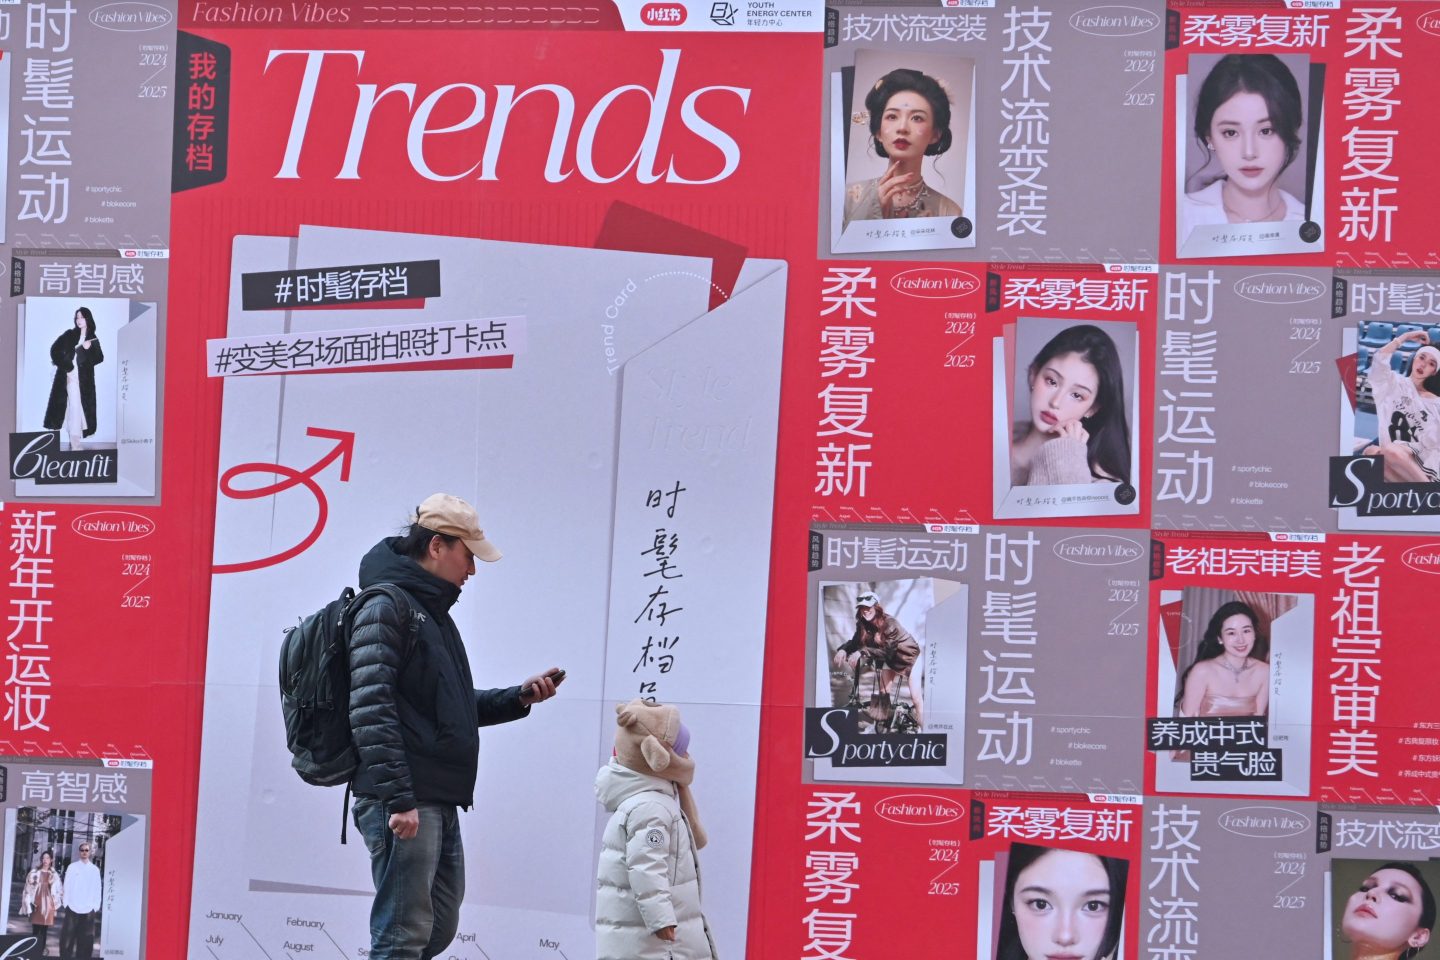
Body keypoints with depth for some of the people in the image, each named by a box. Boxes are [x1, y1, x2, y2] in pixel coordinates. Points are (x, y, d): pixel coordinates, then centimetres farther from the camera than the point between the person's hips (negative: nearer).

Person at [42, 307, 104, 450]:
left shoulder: (93, 339, 11)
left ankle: (75, 440, 10)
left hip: (84, 380, 3)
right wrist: (67, 368, -9)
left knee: (80, 408, 3)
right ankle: (74, 443, -15)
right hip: (70, 376, -3)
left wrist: (89, 349, -13)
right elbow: (55, 350, -2)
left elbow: (99, 358, 5)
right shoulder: (69, 335, 4)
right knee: (74, 406, -13)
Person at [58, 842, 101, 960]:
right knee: (68, 938, -1)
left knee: (86, 940, 1)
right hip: (72, 907, -1)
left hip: (88, 909, 1)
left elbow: (97, 889, 8)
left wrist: (96, 906, 1)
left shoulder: (95, 869, 8)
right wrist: (66, 903, -2)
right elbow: (67, 886, 4)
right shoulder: (72, 867, 5)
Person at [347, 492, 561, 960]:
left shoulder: (434, 614, 22)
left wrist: (517, 698, 15)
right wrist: (398, 799, -23)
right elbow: (371, 713, -18)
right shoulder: (385, 610, -9)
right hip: (404, 803, -10)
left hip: (440, 805, 10)